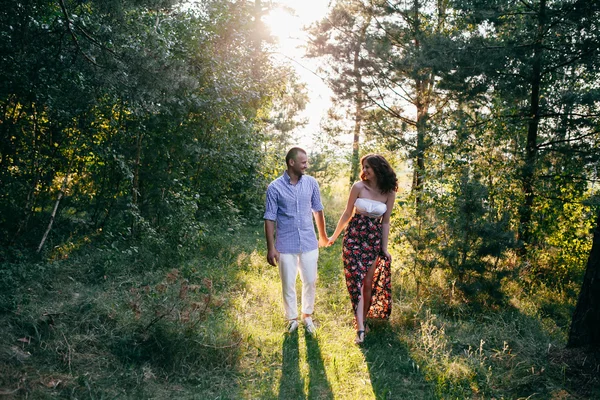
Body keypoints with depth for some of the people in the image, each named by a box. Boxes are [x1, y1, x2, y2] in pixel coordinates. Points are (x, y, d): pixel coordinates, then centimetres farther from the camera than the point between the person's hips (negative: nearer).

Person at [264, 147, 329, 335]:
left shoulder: (311, 183, -2)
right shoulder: (275, 187, -11)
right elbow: (270, 218, -8)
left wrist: (323, 235, 18)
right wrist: (271, 247, -10)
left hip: (309, 243, 3)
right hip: (286, 245, -2)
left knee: (310, 282, 12)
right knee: (288, 284, 10)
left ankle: (307, 315, 34)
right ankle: (292, 318, 30)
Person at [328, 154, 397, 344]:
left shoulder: (389, 192, -1)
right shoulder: (358, 187, -5)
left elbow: (385, 222, 5)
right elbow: (347, 214, 4)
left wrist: (384, 247, 6)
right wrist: (334, 236, 10)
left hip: (374, 239, 2)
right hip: (354, 237, -2)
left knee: (369, 283, 7)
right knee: (356, 281, -8)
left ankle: (363, 320, 26)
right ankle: (360, 328, -8)